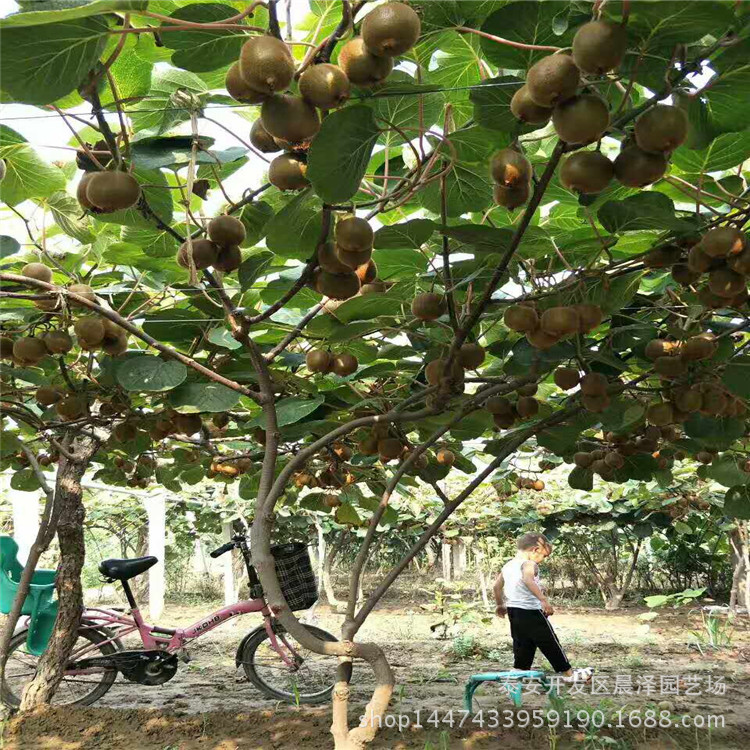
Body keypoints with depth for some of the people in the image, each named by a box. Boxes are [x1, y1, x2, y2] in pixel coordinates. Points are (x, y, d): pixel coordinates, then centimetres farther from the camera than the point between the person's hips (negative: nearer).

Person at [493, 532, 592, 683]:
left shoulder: (507, 566, 12)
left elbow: (497, 586, 19)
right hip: (531, 611, -8)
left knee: (522, 645, 15)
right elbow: (528, 580, -36)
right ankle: (567, 673, 16)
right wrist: (543, 599, -42)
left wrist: (500, 605, 32)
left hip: (513, 611, 8)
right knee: (550, 643, 5)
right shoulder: (529, 564, -14)